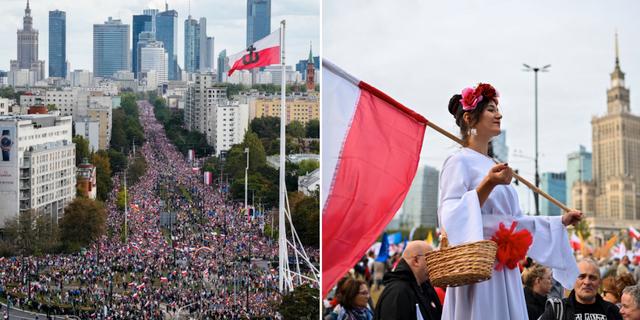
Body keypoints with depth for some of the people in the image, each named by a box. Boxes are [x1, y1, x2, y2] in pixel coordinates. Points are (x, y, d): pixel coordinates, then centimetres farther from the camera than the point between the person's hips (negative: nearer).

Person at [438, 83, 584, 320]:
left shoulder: (494, 166, 20)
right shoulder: (460, 162, -4)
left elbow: (514, 220, 24)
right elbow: (452, 216, -17)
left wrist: (561, 221, 25)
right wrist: (487, 184, -26)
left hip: (505, 272, 8)